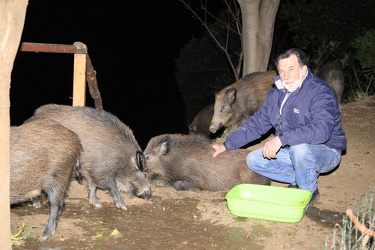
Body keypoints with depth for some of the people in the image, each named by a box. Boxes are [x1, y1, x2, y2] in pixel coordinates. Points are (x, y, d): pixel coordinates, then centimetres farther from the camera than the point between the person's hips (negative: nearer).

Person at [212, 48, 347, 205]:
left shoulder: (320, 92, -23)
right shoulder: (277, 94, 2)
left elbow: (321, 129, -39)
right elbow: (257, 123, 9)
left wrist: (281, 139, -43)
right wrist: (227, 145, 4)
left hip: (326, 151, -7)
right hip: (291, 150, 8)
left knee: (300, 147, -38)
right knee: (253, 160, -1)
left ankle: (309, 191, -10)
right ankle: (304, 177, 5)